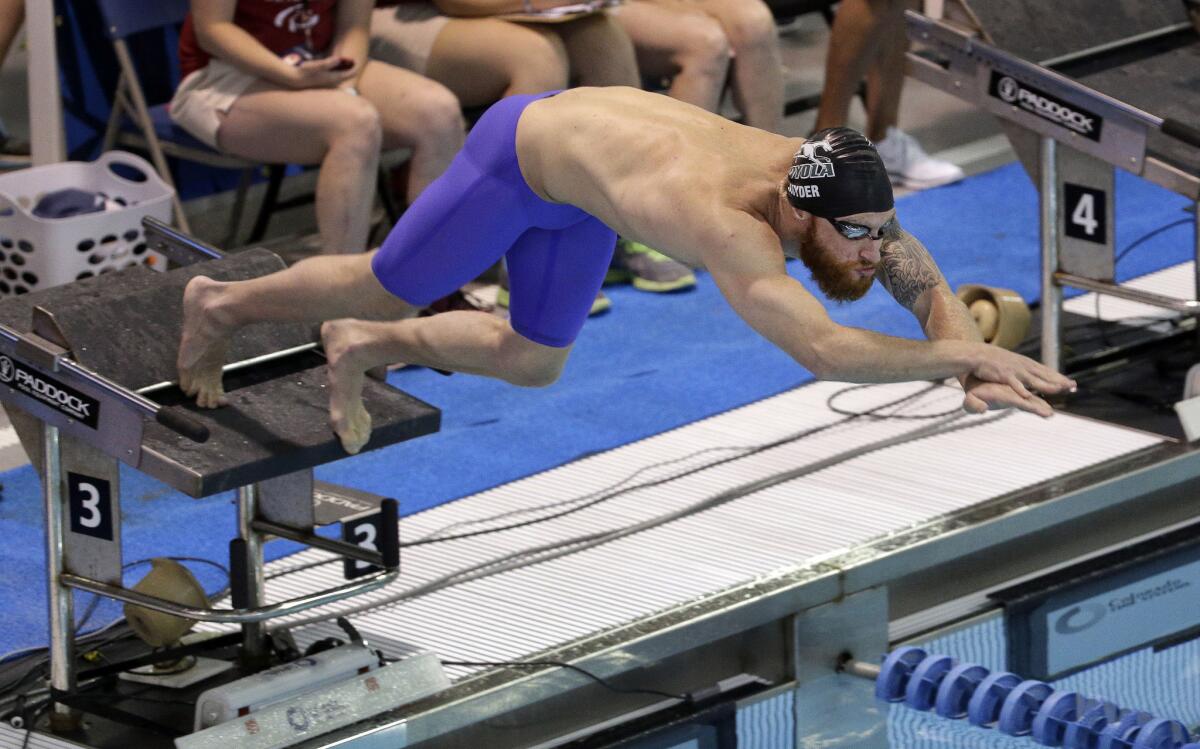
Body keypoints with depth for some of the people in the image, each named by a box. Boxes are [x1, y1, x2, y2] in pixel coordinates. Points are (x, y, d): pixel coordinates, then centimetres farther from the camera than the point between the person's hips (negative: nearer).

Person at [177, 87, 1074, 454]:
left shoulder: (843, 190, -26)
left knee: (532, 362, 16)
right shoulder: (732, 224, -47)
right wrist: (971, 355, -54)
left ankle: (366, 347, 37)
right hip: (521, 150, -7)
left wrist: (973, 362, -35)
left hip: (584, 159, 7)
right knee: (383, 291, 13)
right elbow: (823, 348, -57)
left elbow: (932, 289, -16)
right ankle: (220, 304, 39)